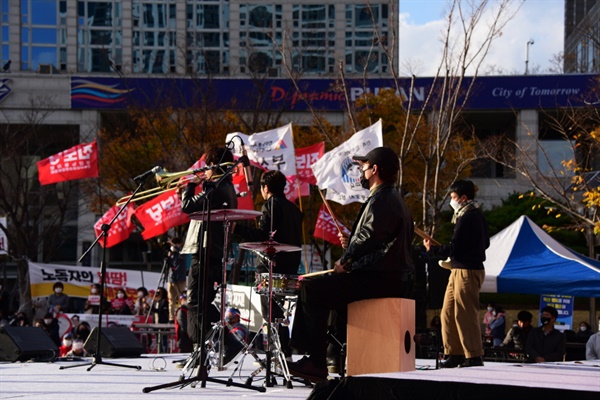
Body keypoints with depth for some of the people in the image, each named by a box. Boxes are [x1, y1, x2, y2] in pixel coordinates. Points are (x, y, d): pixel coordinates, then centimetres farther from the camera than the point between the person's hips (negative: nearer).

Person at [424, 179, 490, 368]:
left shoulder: (467, 218, -16)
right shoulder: (477, 215, 16)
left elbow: (454, 248, -19)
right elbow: (485, 243, 24)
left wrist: (432, 249, -4)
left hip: (467, 272, -10)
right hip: (459, 271, 10)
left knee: (465, 314, -8)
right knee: (448, 313, 11)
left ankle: (474, 357, -4)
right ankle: (455, 354, 15)